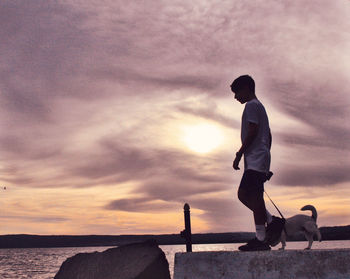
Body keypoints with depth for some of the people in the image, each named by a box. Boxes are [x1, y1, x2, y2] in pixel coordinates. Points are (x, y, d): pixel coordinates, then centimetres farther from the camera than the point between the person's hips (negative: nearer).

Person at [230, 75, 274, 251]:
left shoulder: (251, 105, -5)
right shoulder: (260, 107, 26)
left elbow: (252, 132, -16)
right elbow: (268, 136, 26)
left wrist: (239, 154, -13)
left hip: (255, 159, -10)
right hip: (260, 160, 10)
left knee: (254, 196, -12)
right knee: (243, 194, 11)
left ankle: (260, 240, -10)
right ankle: (272, 221, 10)